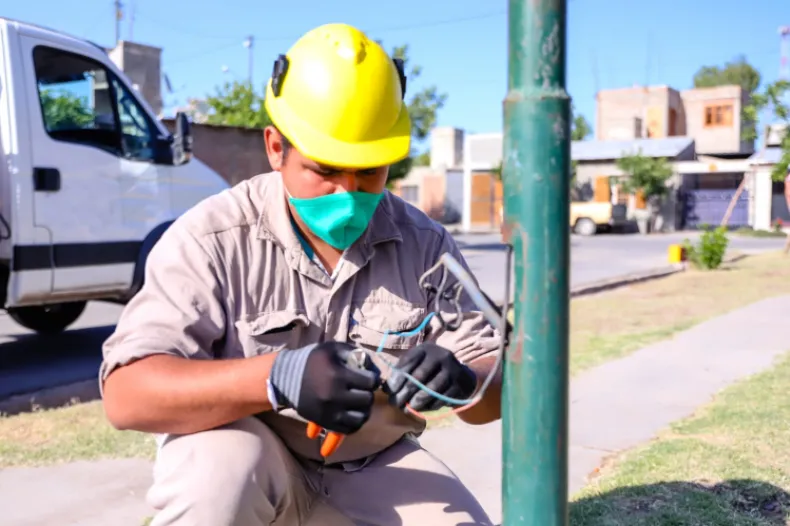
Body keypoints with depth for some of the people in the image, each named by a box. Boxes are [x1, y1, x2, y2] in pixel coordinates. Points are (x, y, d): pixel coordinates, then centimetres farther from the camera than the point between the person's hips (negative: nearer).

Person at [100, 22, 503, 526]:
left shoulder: (425, 244, -6)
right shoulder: (211, 239, -17)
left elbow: (496, 389, -5)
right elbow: (126, 395, -25)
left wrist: (464, 382, -31)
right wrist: (276, 377, -41)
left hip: (376, 468, 4)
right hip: (248, 460, -3)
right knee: (216, 470, -35)